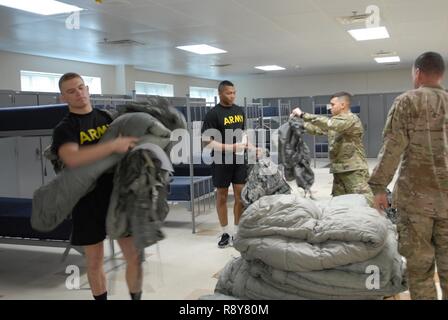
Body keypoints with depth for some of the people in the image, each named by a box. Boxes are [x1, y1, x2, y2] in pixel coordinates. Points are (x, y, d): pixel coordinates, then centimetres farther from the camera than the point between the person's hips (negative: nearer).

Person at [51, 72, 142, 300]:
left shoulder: (108, 117, 8)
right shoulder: (64, 129, -5)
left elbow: (127, 145, 23)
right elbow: (72, 158, -26)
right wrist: (113, 145, -30)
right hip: (89, 202, -3)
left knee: (134, 256, 3)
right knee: (94, 261, 10)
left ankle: (136, 298, 22)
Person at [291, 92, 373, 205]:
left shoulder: (351, 119, -12)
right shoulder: (335, 121, 18)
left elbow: (327, 123, -24)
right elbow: (316, 129, 20)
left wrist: (303, 115, -20)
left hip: (354, 170, -9)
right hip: (339, 170, 9)